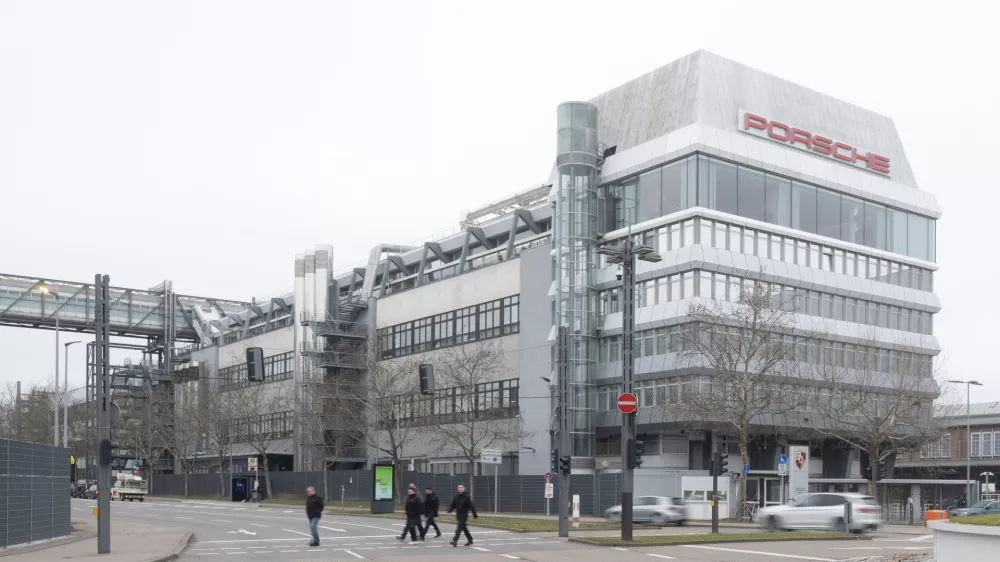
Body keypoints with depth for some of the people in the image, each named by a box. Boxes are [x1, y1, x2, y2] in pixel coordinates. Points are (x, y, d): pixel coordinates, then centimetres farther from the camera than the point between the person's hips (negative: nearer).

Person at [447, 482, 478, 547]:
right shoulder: (456, 496, 6)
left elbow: (471, 506, -9)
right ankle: (470, 540, 27)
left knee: (459, 528, -16)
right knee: (464, 528, 14)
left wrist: (475, 515, -8)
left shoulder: (466, 497, -10)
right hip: (458, 515, 6)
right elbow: (453, 505, 5)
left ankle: (455, 541, -23)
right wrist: (450, 510, -15)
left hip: (464, 515, -6)